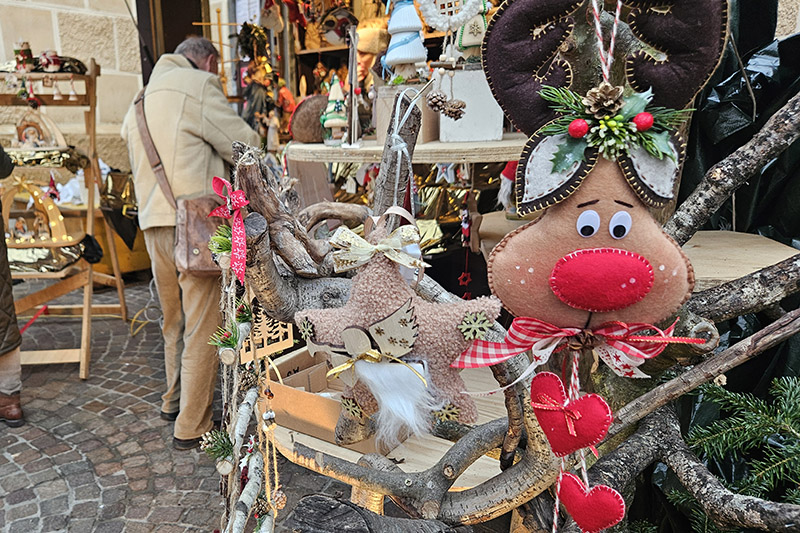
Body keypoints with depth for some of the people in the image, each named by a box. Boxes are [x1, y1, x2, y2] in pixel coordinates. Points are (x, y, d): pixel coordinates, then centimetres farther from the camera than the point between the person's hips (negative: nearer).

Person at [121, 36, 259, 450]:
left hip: (153, 224, 9)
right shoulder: (198, 84, -5)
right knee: (203, 327, 0)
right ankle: (192, 427, 8)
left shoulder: (139, 103, 22)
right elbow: (245, 145, -5)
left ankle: (174, 401, 37)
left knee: (174, 320, 22)